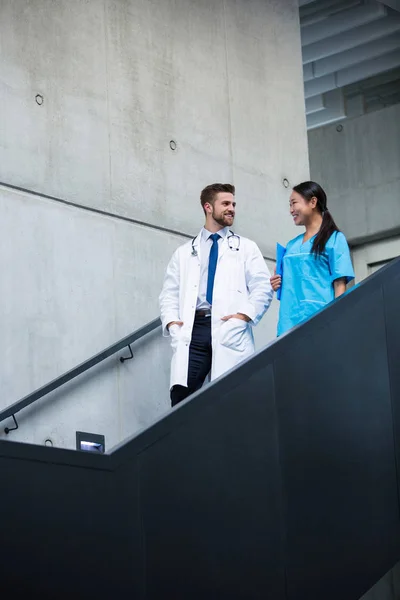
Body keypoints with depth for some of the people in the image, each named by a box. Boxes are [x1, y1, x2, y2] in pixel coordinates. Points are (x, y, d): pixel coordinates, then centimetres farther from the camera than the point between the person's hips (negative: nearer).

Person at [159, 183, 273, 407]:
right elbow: (169, 293, 17)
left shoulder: (246, 248, 16)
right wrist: (171, 321, -2)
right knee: (181, 398, -9)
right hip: (193, 330, 2)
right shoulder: (184, 252, 21)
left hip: (230, 332, -1)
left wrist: (245, 315, -11)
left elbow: (263, 288, 5)